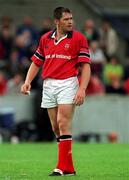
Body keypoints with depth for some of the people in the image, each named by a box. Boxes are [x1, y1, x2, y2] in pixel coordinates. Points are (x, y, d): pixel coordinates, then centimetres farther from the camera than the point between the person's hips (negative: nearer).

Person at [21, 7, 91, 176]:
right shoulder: (45, 39, 12)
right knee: (56, 127, 4)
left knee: (63, 124, -12)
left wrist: (82, 89, -15)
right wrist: (28, 81, 5)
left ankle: (63, 167, -10)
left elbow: (85, 66, -4)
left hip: (67, 84, -5)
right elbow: (36, 63, 20)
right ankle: (69, 167, 10)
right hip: (48, 85, 5)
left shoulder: (79, 38, -1)